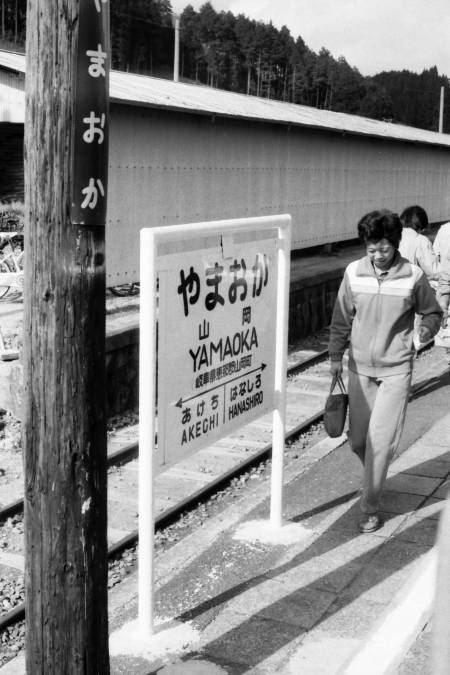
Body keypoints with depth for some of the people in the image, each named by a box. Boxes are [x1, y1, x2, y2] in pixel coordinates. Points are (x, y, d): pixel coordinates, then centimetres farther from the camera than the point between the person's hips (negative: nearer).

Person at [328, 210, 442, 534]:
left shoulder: (413, 276, -9)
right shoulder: (354, 272, -3)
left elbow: (433, 312, 5)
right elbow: (342, 318, 8)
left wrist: (427, 329, -15)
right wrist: (336, 355, 8)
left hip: (396, 369, -3)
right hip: (360, 367, 3)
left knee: (381, 439, -8)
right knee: (358, 439, 9)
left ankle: (370, 507, 4)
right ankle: (375, 479, 40)